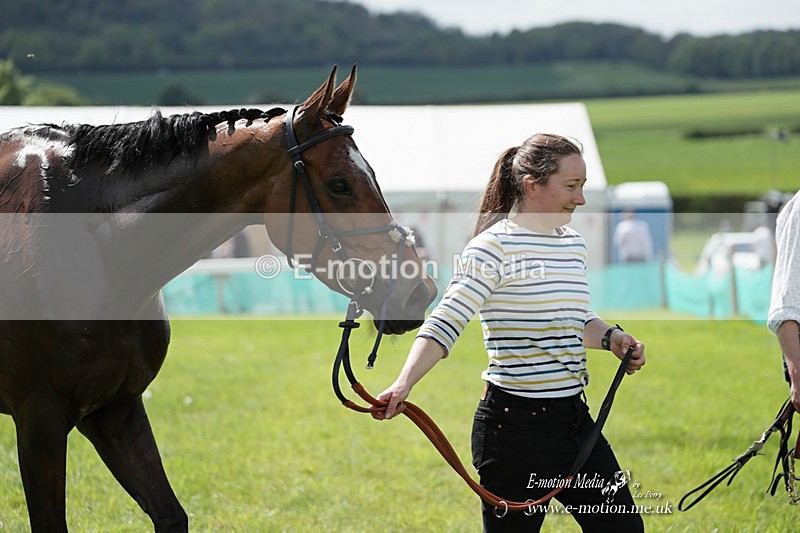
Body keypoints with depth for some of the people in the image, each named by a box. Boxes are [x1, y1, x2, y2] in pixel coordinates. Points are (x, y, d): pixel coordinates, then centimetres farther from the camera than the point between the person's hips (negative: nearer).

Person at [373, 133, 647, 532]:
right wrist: (403, 385, -34)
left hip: (574, 417, 8)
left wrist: (611, 337, 5)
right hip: (515, 422, -8)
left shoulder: (574, 245, 10)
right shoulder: (494, 247, -13)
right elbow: (444, 324, -21)